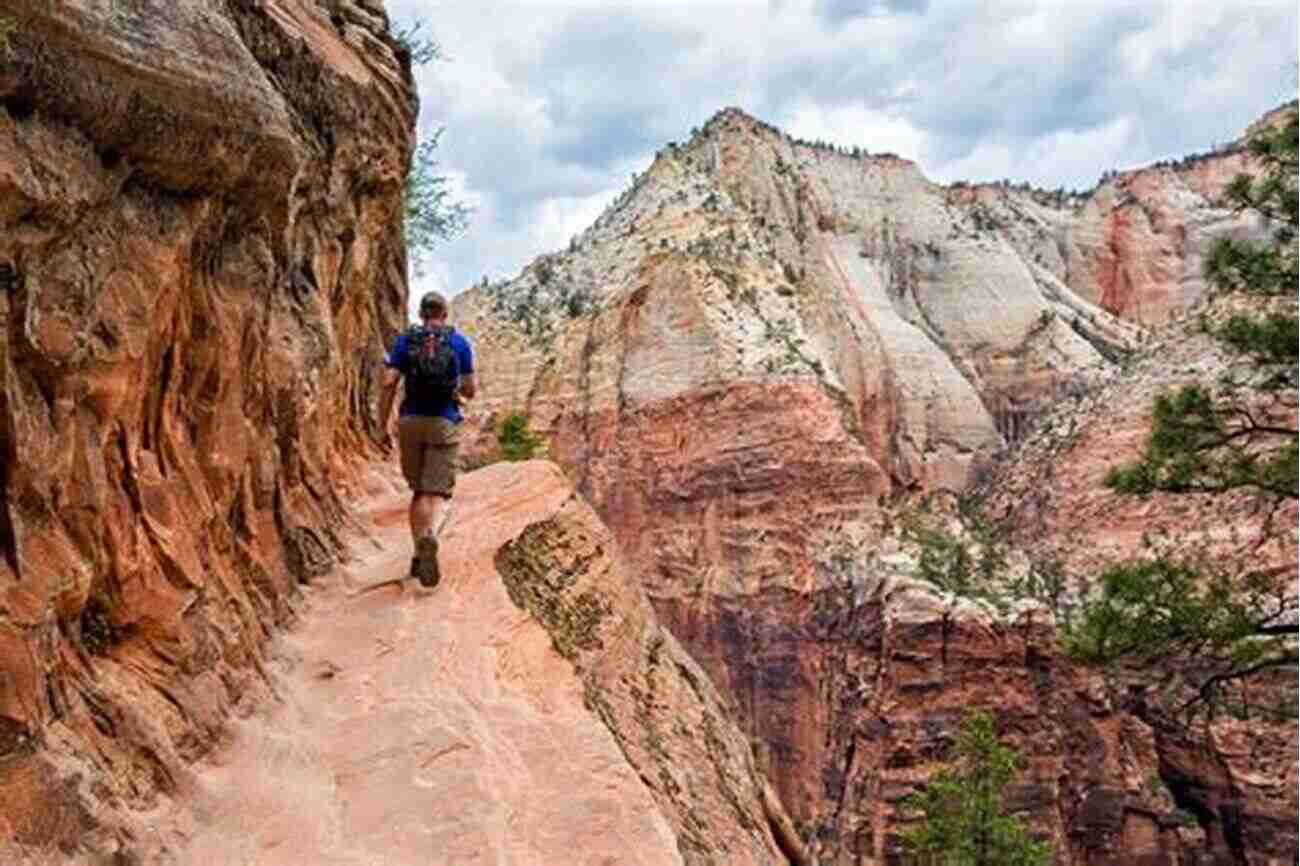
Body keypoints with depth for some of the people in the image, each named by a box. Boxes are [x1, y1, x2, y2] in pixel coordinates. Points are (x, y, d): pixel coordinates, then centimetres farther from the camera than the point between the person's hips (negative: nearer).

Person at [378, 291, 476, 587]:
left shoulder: (404, 341, 5)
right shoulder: (460, 343, 4)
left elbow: (389, 384, -5)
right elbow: (469, 391, 5)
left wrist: (383, 427, 0)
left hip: (411, 422, 2)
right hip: (443, 424, -2)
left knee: (420, 491, 18)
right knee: (438, 497, -3)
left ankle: (419, 556, 17)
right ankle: (430, 538, -34)